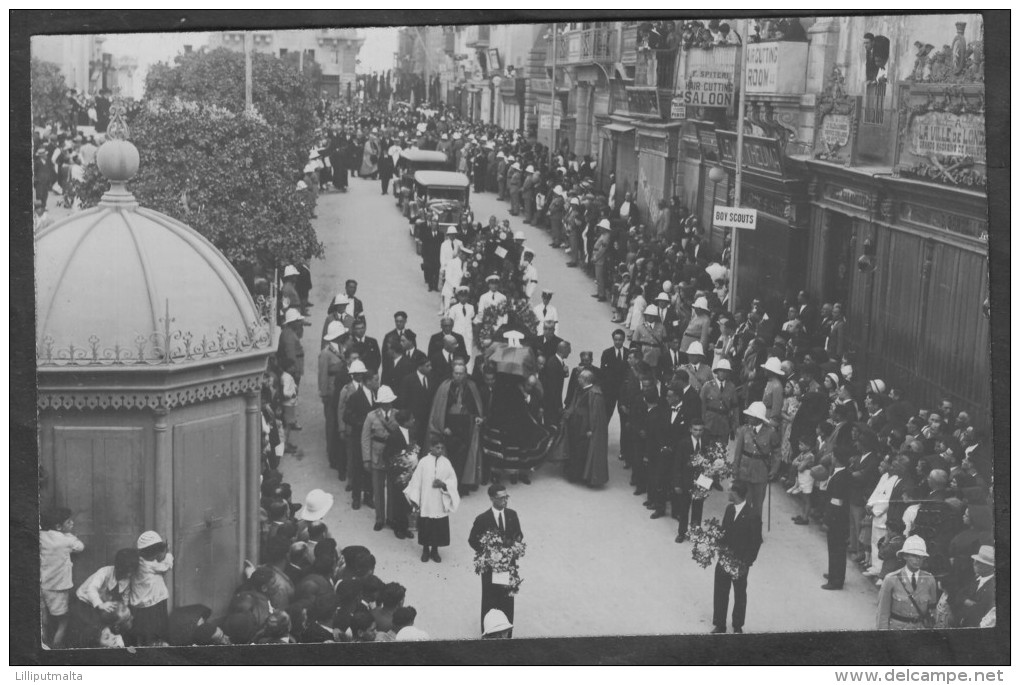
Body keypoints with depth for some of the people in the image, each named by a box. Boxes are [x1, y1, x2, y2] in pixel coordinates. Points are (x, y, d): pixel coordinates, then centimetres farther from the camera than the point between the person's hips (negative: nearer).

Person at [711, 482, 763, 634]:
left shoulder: (752, 515, -18)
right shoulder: (729, 509, 1)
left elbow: (756, 542, -13)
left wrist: (746, 563, -14)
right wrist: (721, 547, -4)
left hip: (740, 563, -5)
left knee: (739, 594, 14)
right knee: (720, 592, 10)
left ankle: (738, 626, 30)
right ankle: (719, 625, 24)